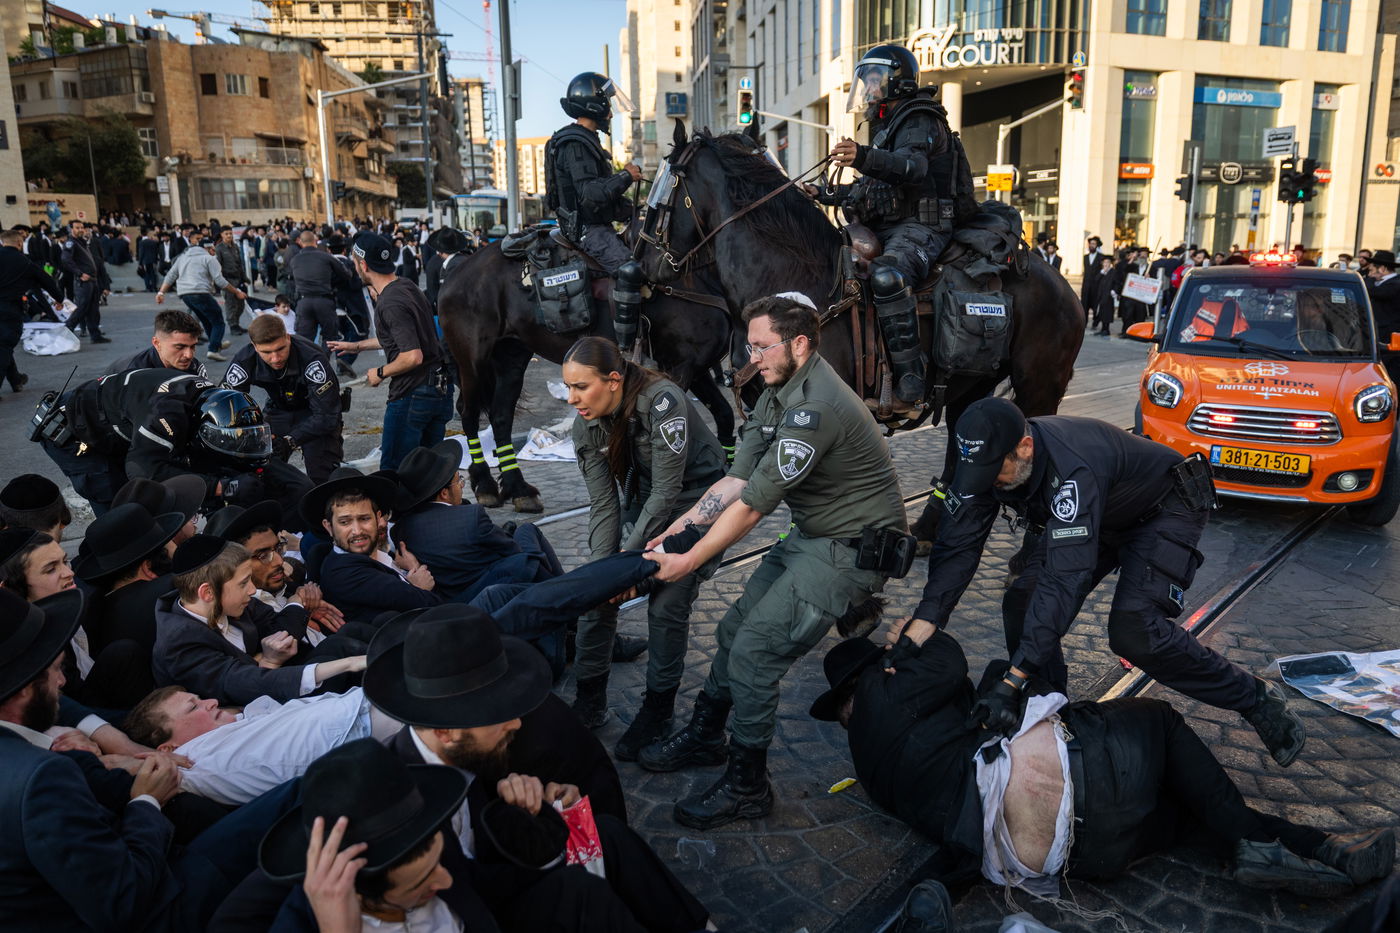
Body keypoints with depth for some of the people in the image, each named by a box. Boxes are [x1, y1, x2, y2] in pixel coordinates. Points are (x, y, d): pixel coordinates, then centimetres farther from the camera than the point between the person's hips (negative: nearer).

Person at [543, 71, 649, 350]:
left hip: (595, 225, 11)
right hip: (585, 228, -11)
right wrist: (625, 176, -16)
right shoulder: (575, 144, -14)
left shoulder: (585, 140, 20)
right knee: (629, 268, -29)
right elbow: (590, 194, -25)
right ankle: (624, 347, -28)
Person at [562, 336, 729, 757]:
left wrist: (629, 557, -23)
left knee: (667, 605, -12)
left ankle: (657, 714, 9)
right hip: (644, 502, 6)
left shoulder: (662, 402, -31)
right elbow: (603, 503, -8)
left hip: (697, 500, -6)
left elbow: (668, 490, -28)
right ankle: (589, 702, 17)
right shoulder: (587, 425, -10)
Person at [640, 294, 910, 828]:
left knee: (754, 653, -11)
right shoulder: (776, 393, 6)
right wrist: (674, 531, -6)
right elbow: (737, 478, 2)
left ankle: (747, 787, 7)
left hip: (852, 549, -9)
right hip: (811, 537, 9)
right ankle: (705, 737, 34)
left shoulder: (815, 406, -27)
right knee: (734, 628, 12)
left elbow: (755, 502, -25)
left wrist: (689, 562, -18)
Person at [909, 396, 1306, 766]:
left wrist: (1012, 681, -50)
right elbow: (957, 545, -19)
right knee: (1022, 603, -9)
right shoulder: (986, 458, -21)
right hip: (1104, 515, 7)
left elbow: (1065, 578, -47)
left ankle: (1258, 701, -3)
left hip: (1165, 508, -7)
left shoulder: (1072, 470, -43)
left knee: (1133, 630, -24)